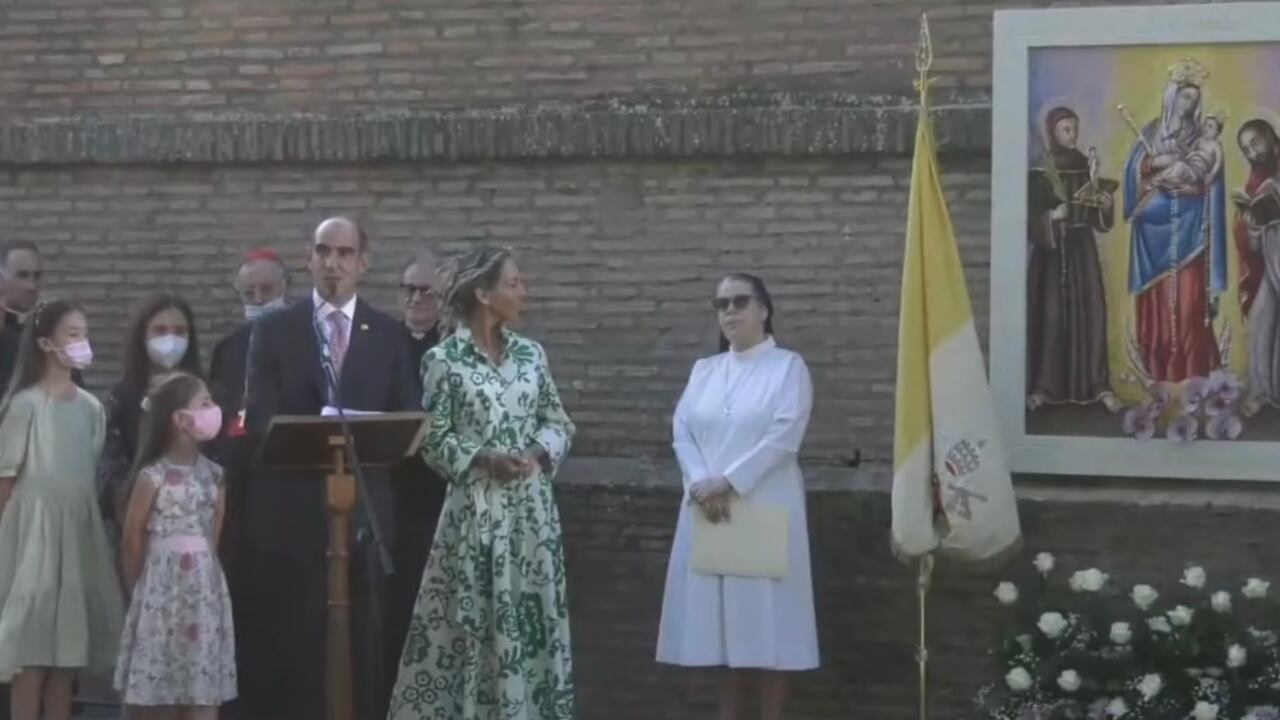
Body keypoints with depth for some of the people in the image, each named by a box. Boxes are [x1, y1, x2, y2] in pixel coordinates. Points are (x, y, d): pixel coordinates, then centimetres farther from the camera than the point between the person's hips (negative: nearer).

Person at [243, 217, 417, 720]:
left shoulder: (389, 334, 10)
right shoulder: (274, 329, 6)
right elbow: (258, 416, -2)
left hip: (366, 508, 1)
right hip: (293, 509, -1)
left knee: (365, 641, 1)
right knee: (291, 643, -1)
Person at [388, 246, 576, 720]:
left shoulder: (531, 354, 8)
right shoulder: (443, 359, -5)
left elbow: (559, 422, 13)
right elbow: (433, 439, -5)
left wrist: (541, 452, -6)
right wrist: (482, 459, -17)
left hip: (531, 507, 4)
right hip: (475, 508, -4)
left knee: (531, 617, 5)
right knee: (472, 624, -3)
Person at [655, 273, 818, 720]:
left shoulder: (788, 367, -1)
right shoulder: (704, 370, 13)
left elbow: (784, 437, -12)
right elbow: (682, 431, 5)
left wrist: (729, 482, -17)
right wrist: (701, 484, -13)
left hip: (765, 509, -4)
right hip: (708, 507, 4)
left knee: (768, 614, -3)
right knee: (721, 613, 6)